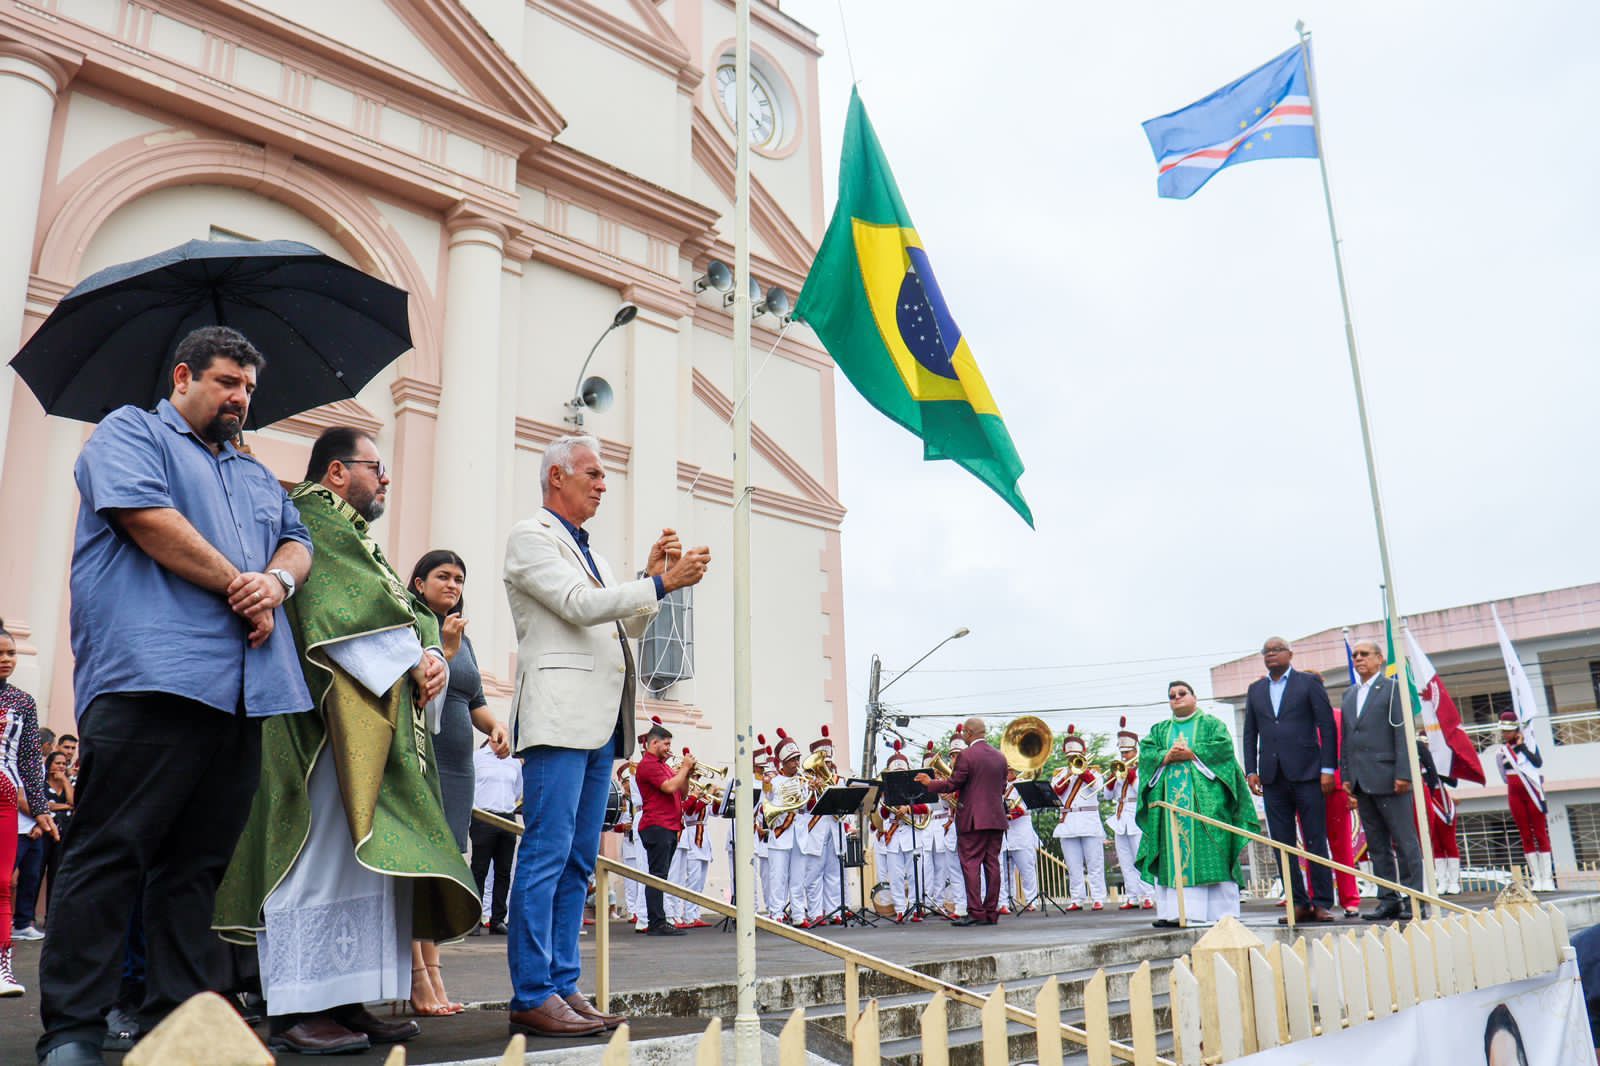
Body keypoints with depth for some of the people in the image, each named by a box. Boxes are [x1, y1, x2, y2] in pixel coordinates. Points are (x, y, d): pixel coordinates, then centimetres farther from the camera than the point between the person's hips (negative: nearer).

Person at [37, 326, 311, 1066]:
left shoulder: (256, 476, 29)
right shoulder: (130, 433, 9)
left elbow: (297, 542, 20)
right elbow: (149, 519, -8)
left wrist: (276, 582, -3)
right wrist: (236, 583, -4)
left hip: (242, 690, 7)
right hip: (152, 674, -7)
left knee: (200, 862, 7)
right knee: (109, 854, -6)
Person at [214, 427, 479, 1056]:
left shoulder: (359, 538, 26)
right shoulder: (311, 520, -3)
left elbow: (411, 609, 17)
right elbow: (352, 609, -17)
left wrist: (434, 659, -2)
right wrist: (413, 655, -10)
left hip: (378, 729, 10)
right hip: (332, 720, -10)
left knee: (370, 856, 6)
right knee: (324, 852, -10)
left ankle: (347, 1002, 10)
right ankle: (294, 1011, -5)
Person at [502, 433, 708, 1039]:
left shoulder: (586, 550, 25)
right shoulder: (532, 536, 0)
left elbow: (627, 625, 24)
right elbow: (580, 605, -13)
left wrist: (652, 575, 10)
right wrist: (661, 582, -14)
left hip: (600, 719, 9)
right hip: (559, 714, -9)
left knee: (579, 860, 8)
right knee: (546, 855, -8)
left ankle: (563, 987, 13)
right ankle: (532, 996, -4)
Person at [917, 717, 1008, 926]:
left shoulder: (966, 756, -10)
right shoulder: (1000, 757, 11)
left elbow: (952, 784, -9)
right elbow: (1002, 788, 17)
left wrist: (929, 783, 6)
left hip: (973, 819, -6)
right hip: (997, 819, 6)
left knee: (971, 864, -3)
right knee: (992, 864, 7)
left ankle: (975, 913, -7)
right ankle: (991, 913, 8)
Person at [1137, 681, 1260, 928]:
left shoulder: (1212, 724, 13)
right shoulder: (1159, 730, 22)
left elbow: (1223, 747, -4)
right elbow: (1145, 752, 7)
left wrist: (1191, 754, -11)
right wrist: (1166, 757, -11)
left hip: (1204, 799, -3)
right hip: (1169, 797, 3)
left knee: (1208, 852, -10)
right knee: (1172, 854, -4)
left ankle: (1222, 911, -9)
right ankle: (1173, 911, -6)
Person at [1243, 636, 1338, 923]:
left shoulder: (1309, 682, 3)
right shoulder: (1255, 690, 15)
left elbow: (1327, 725, -1)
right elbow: (1250, 733, 15)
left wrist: (1328, 768, -8)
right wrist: (1251, 771, 6)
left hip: (1306, 773, -4)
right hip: (1273, 778, 4)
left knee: (1316, 842, -1)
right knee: (1282, 845, 4)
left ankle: (1322, 903, 5)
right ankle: (1298, 904, 9)